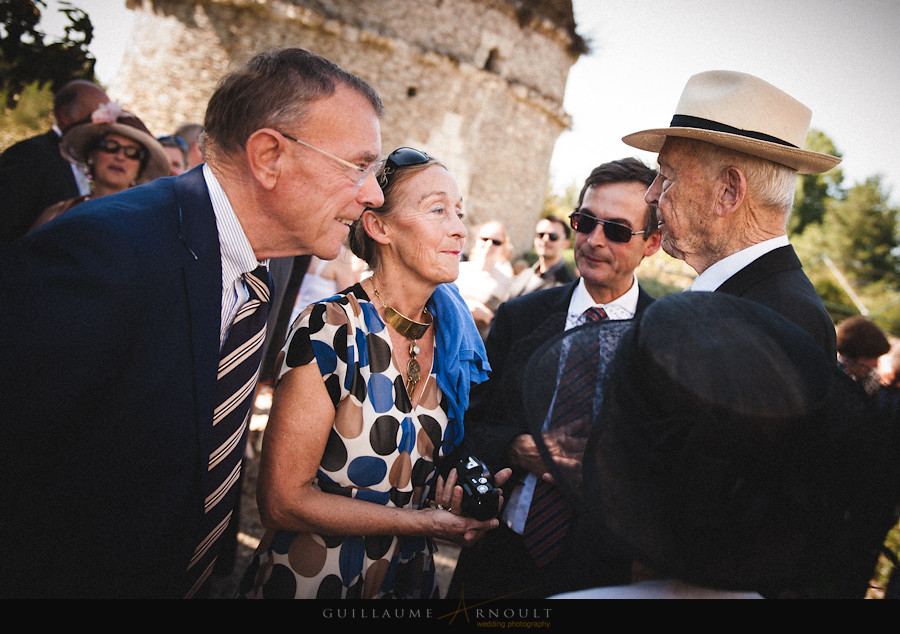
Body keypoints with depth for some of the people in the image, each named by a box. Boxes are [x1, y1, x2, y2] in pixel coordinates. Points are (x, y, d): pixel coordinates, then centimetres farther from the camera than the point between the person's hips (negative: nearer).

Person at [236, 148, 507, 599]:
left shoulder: (453, 336, -5)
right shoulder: (331, 330, -23)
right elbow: (282, 500, -21)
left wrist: (455, 488, -11)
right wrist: (422, 521, -20)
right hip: (310, 579, -5)